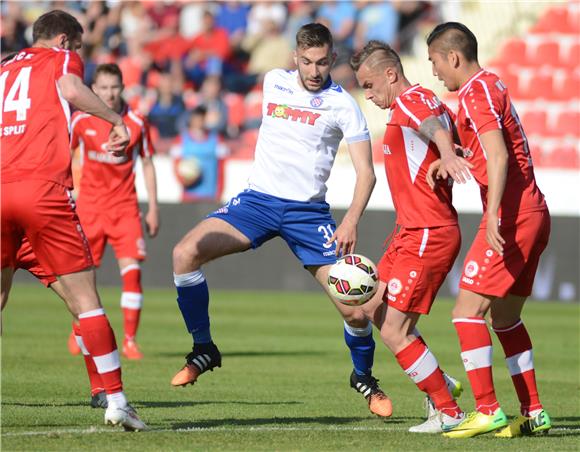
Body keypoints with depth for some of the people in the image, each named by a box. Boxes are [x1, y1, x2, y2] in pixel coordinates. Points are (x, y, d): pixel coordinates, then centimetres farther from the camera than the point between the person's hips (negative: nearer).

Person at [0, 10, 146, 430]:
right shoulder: (62, 58, 12)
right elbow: (70, 88, -11)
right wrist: (116, 119, -5)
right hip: (45, 189, -4)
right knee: (85, 299, 1)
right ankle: (116, 400, 0)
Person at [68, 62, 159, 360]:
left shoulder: (136, 122, -2)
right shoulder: (81, 120, -3)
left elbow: (147, 164, 8)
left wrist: (153, 207, 6)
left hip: (125, 207, 0)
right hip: (89, 204, 0)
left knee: (132, 269, -12)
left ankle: (130, 341, -7)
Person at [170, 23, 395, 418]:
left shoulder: (342, 105, -5)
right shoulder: (274, 82, 5)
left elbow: (365, 171, -9)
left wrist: (351, 220, -23)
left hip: (308, 212, -2)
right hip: (258, 200, 2)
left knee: (354, 307, -10)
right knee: (185, 253, -21)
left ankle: (364, 377, 22)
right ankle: (204, 349, -4)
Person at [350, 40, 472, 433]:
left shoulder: (410, 101, -14)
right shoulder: (429, 103, 16)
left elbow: (436, 129, -35)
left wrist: (447, 156, -58)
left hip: (427, 235, -11)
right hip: (411, 233, 11)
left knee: (394, 332, -9)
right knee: (368, 308, 16)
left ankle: (449, 412, 1)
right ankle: (441, 383, 20)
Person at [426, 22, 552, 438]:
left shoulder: (476, 94, -12)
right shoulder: (491, 85, 18)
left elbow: (499, 156, -24)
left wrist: (494, 217, -32)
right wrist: (450, 160, 17)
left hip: (511, 216, -10)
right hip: (534, 212, 10)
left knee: (468, 310, -9)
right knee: (505, 315, 16)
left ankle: (488, 411, -11)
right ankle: (534, 413, 17)